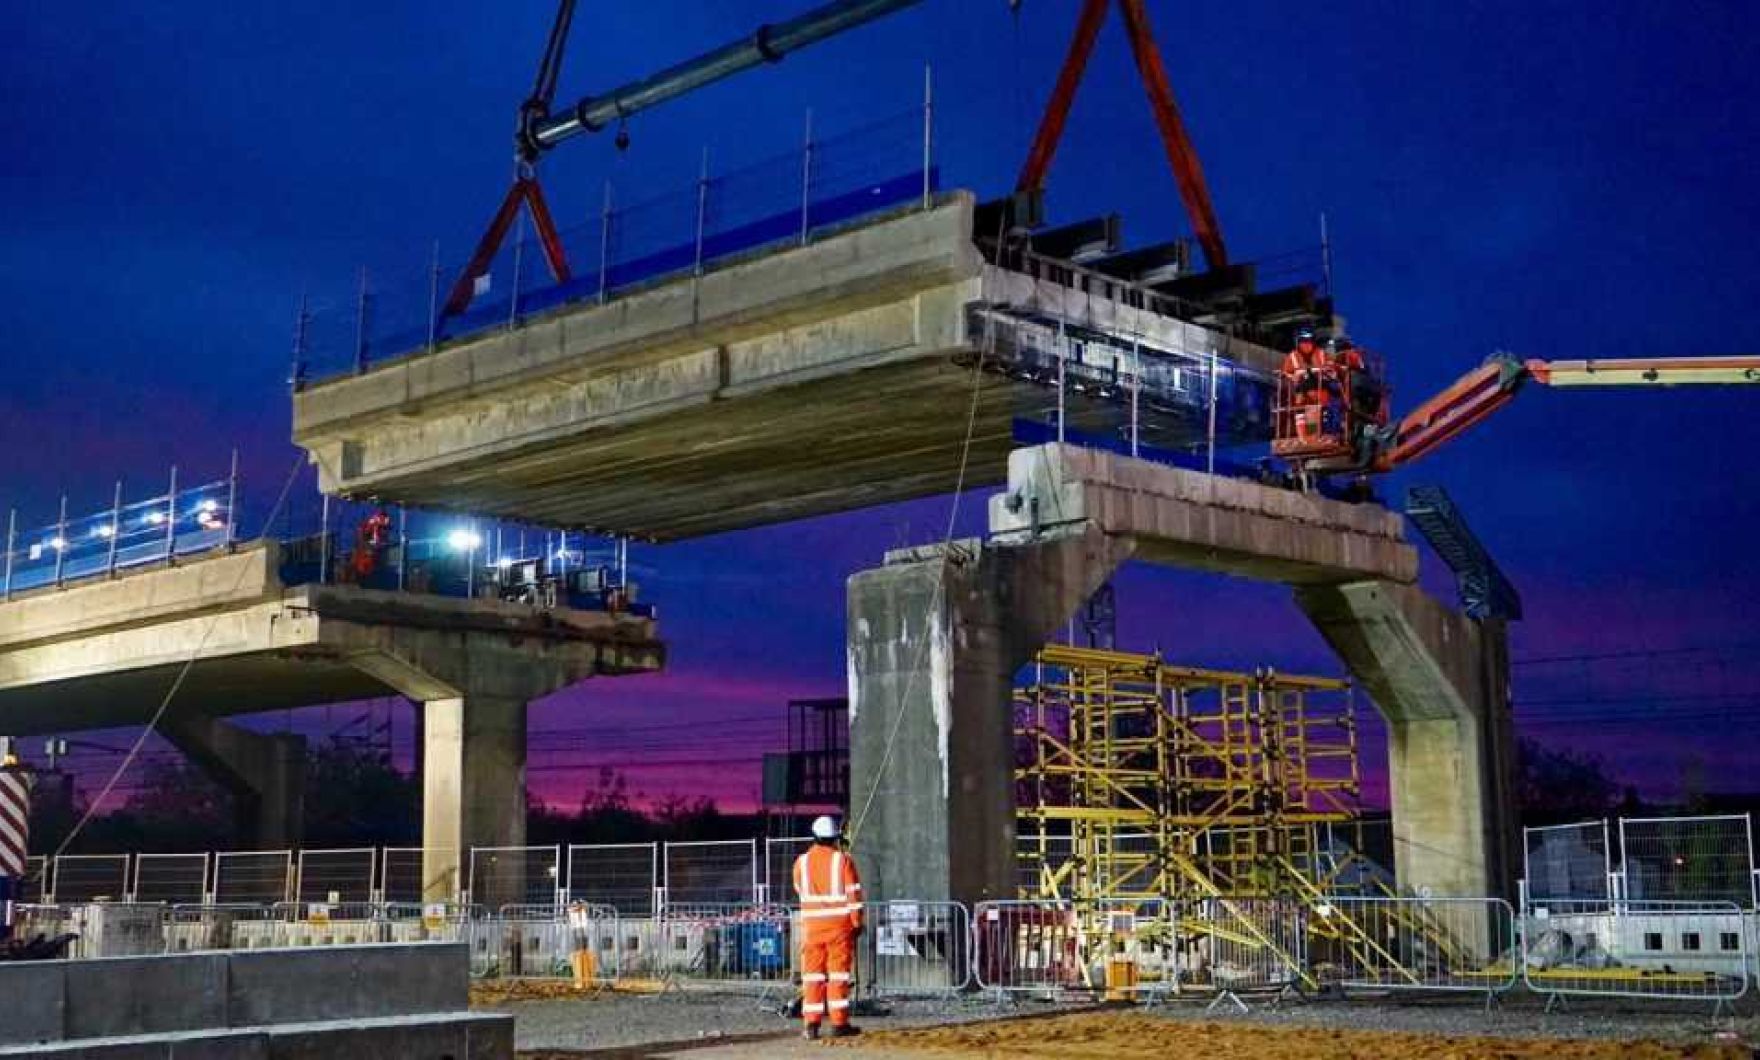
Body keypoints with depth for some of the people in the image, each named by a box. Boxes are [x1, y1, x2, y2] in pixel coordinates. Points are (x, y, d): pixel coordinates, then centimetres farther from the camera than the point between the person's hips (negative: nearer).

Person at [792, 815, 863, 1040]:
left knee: (812, 973, 6)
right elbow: (853, 893, -7)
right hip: (839, 922, -2)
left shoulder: (801, 862, 2)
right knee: (839, 973, 1)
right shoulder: (843, 859, -6)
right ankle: (839, 1023, 1)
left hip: (812, 924, 2)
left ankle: (811, 1023, 2)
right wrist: (857, 922, 0)